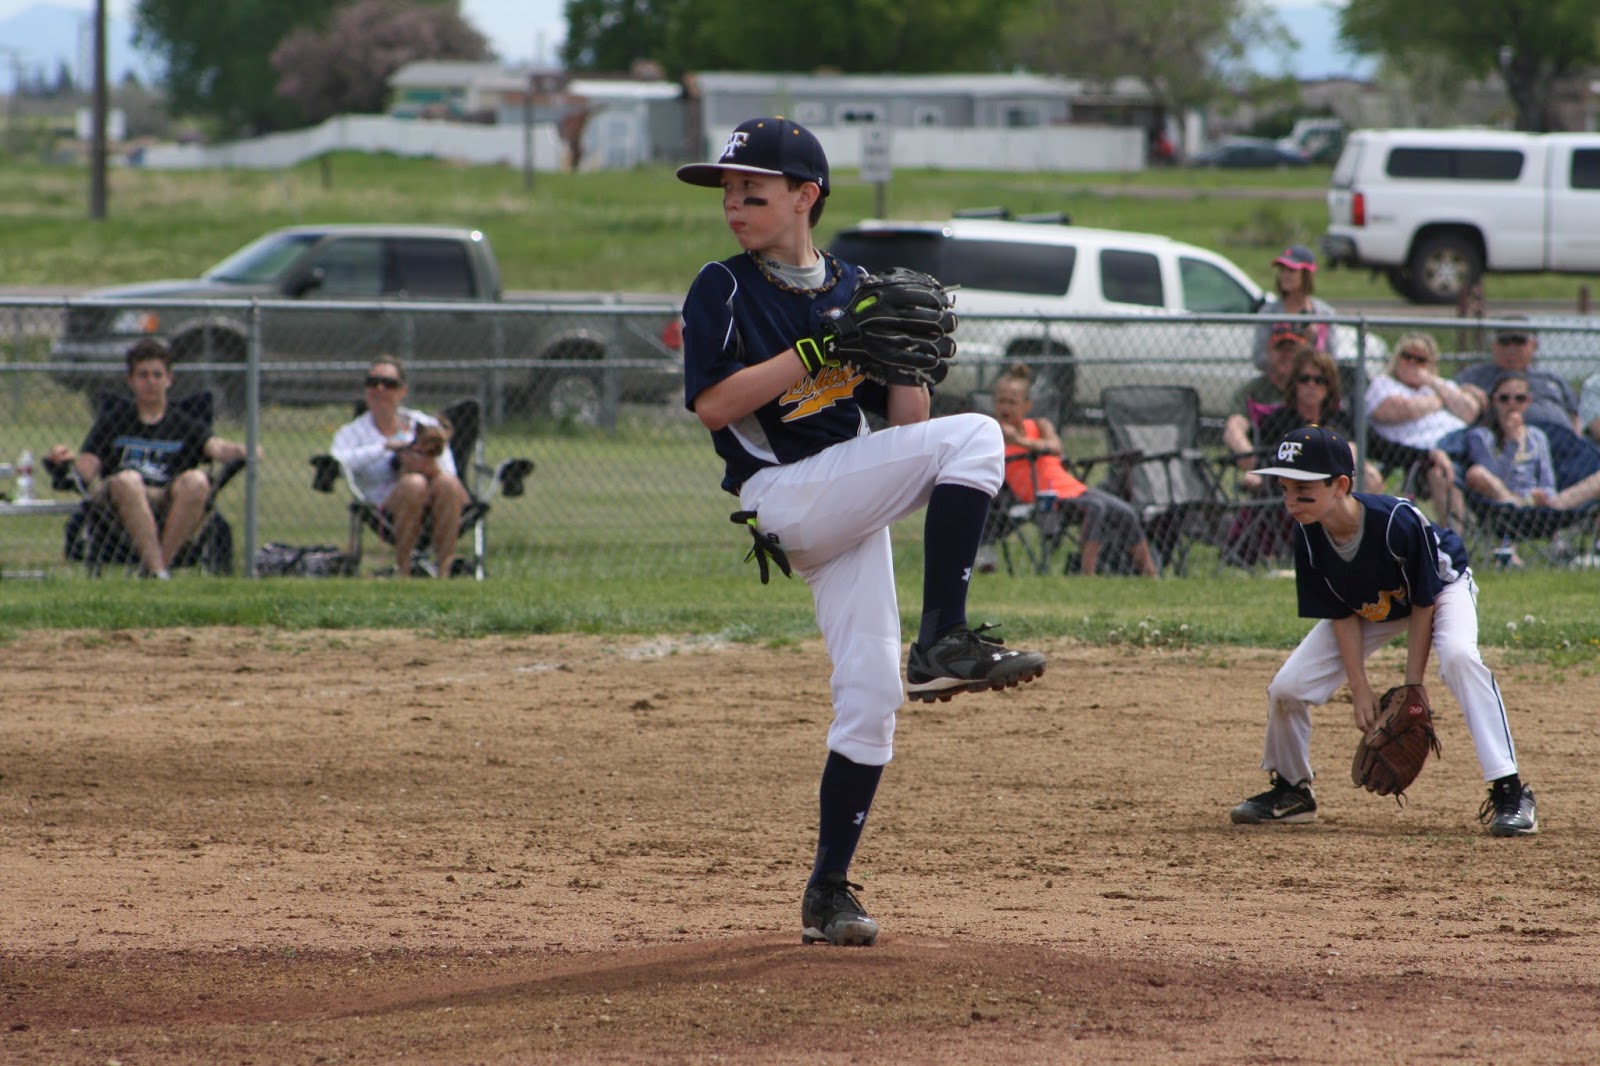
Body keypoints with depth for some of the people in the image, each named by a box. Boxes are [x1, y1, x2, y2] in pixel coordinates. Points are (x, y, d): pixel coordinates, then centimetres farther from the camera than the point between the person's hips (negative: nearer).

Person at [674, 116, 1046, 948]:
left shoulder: (851, 287, 12)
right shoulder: (723, 290, -1)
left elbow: (905, 424, 13)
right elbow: (713, 405, -14)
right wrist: (820, 350, -17)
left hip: (852, 509, 6)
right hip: (784, 498, -6)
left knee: (870, 702, -1)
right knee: (976, 437, -22)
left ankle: (827, 894, 6)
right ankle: (943, 643, -25)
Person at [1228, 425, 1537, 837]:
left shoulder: (1398, 521, -39)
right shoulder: (1310, 539, -24)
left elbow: (1424, 602, -26)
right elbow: (1342, 615, -12)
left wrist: (1412, 686, -23)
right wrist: (1361, 690, -17)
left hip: (1440, 587, -5)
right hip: (1369, 610, 5)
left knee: (1458, 655, -36)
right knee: (1286, 688, -7)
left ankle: (1509, 792, -32)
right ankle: (1290, 791, 21)